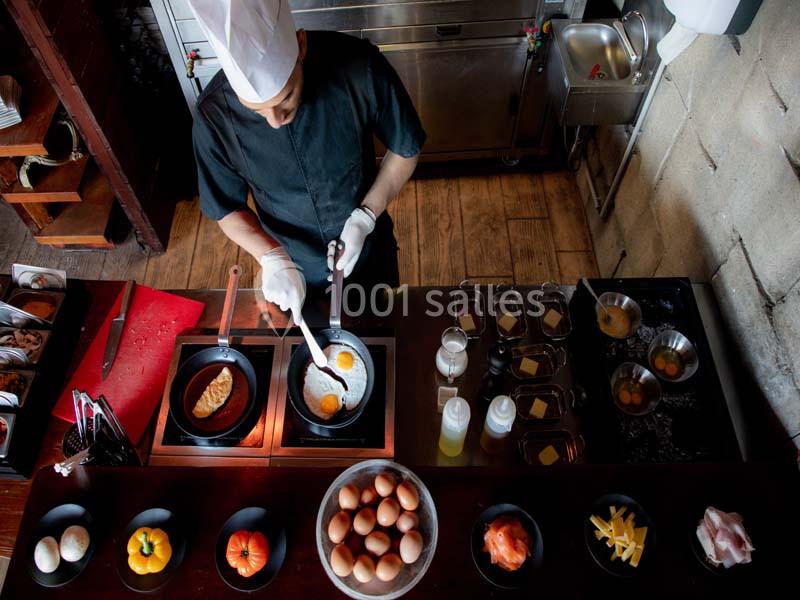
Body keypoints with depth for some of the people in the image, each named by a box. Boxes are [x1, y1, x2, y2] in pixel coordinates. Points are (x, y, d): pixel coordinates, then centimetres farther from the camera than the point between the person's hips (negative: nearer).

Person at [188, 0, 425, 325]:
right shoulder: (213, 115, -27)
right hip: (294, 268, 0)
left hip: (369, 249, 0)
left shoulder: (359, 67, -30)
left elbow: (405, 148, -13)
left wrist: (366, 216, -24)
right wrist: (272, 258, -28)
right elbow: (226, 207, -12)